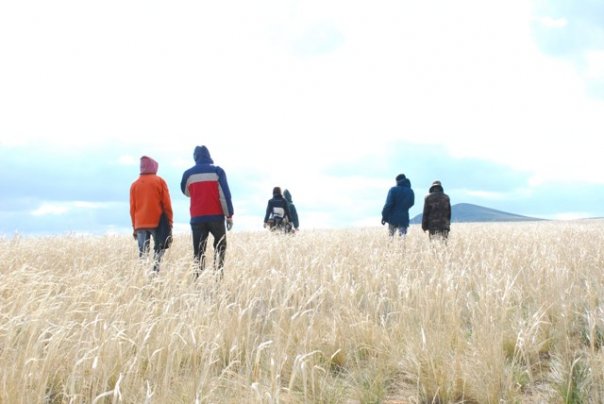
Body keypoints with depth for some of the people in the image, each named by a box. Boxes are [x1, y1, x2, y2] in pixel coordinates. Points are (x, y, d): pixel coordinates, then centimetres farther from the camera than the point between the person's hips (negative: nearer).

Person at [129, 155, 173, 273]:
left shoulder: (134, 185, 11)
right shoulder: (159, 181, 1)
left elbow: (132, 208, 11)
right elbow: (167, 204, -2)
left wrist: (134, 227, 16)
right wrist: (170, 221, 4)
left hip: (140, 224, 3)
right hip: (157, 222, -3)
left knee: (142, 253, 3)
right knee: (159, 250, 3)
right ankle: (155, 272, -12)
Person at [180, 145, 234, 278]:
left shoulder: (188, 174, 3)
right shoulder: (217, 171, -2)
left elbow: (186, 192, 20)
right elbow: (225, 194, -6)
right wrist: (229, 215, -2)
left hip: (197, 218, 1)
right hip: (216, 216, -1)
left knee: (199, 251, 6)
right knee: (220, 246, 14)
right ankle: (218, 275, 3)